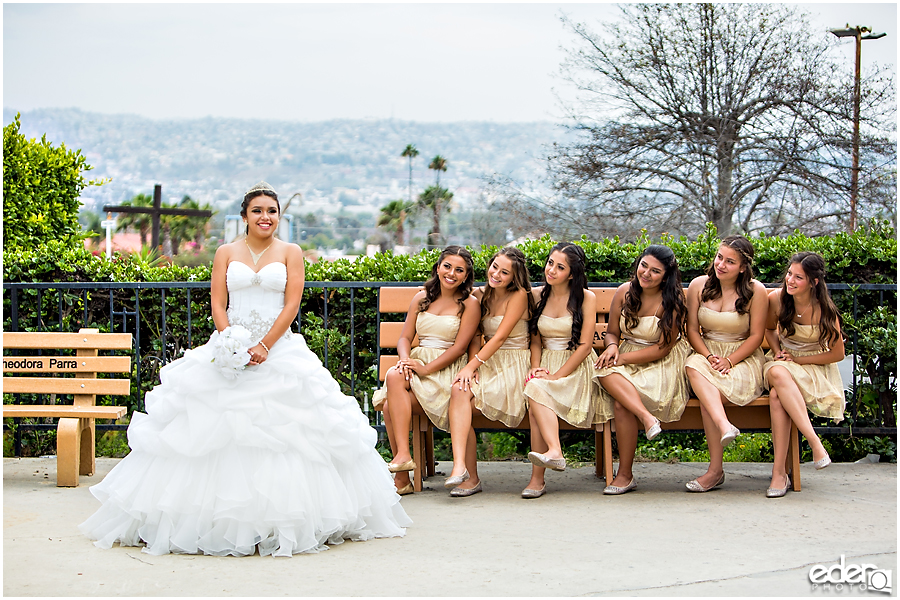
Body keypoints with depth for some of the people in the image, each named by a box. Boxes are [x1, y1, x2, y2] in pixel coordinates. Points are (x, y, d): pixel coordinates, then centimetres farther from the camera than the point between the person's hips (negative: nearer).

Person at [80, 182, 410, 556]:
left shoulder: (290, 253, 7)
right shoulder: (226, 253, 11)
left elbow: (292, 304, -2)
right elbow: (218, 304, 4)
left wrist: (263, 346, -13)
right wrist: (232, 343, -13)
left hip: (280, 351, -1)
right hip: (229, 352, 1)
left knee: (284, 429, -9)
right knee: (219, 435, -7)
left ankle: (281, 521, -3)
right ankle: (221, 520, -2)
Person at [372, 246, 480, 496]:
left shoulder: (469, 304, 1)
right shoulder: (421, 298, 17)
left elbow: (459, 347, -8)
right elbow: (405, 337, 12)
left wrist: (426, 368, -17)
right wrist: (405, 359, -11)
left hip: (446, 371, -5)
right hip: (417, 365, 5)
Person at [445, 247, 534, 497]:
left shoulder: (519, 296, -6)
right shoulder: (480, 294, 13)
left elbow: (500, 337, -14)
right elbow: (474, 336, 13)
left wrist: (473, 365, -20)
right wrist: (474, 365, -6)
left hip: (513, 366, -5)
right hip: (487, 363, 5)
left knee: (462, 393, -29)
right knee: (458, 390, -28)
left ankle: (461, 469, -25)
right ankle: (465, 471, -33)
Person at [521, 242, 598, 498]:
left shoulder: (586, 298, -2)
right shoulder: (537, 295, 12)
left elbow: (585, 345, -7)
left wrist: (557, 375, -15)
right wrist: (536, 367, -5)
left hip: (575, 368, -4)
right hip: (546, 362, 4)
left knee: (536, 390, -32)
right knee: (534, 386, -33)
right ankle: (554, 452, -43)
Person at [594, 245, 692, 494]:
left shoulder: (672, 301, -10)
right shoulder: (625, 292, 3)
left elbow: (663, 348, -12)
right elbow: (612, 332, 12)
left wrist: (623, 358, -17)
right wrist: (612, 347, -12)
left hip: (662, 366, -5)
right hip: (627, 358, 5)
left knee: (621, 403, -28)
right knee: (606, 374, -32)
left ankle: (625, 475, -23)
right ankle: (647, 417, -39)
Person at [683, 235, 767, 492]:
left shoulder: (755, 291, -4)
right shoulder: (698, 285, 4)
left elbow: (756, 336, -3)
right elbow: (692, 330, 5)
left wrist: (729, 361, -16)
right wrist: (708, 356, -13)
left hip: (743, 358, -3)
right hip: (706, 353, 3)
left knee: (707, 396, -32)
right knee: (694, 366, -36)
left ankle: (715, 470, -31)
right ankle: (725, 426, -53)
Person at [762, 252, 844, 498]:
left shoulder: (825, 311, -14)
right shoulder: (776, 299, -5)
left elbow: (837, 354, -5)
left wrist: (798, 359, -10)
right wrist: (777, 352, -2)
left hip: (815, 368, -3)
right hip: (782, 363, 3)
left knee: (777, 396, -36)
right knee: (777, 374, -37)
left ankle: (779, 473, -36)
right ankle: (814, 441, -38)